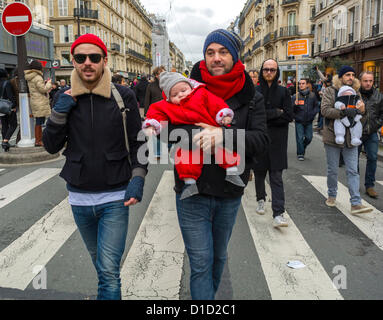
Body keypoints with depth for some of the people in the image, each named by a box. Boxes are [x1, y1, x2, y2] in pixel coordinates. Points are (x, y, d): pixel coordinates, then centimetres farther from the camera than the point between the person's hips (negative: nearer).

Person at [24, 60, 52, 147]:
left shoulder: (30, 78, 15)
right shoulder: (37, 77, -16)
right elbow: (43, 89, -16)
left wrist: (45, 83, 14)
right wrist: (49, 83, -2)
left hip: (35, 102, 10)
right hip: (40, 103, -10)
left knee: (39, 121, 15)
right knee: (39, 122, -5)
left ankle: (40, 139, 23)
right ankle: (37, 141, -2)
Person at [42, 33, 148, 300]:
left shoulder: (124, 96, -5)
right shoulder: (67, 99, 2)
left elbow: (137, 143, -1)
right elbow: (52, 146, 1)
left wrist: (137, 179, -13)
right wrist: (60, 112, -12)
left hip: (115, 198, -3)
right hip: (79, 198, 4)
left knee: (109, 270, -6)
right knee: (99, 261, 22)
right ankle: (110, 291, 45)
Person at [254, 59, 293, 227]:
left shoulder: (283, 92, 4)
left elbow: (289, 116, -5)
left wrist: (265, 116, -11)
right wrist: (276, 113, -12)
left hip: (277, 141, -1)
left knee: (276, 176, -5)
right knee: (259, 172, 13)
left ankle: (278, 214, -8)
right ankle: (261, 199, 38)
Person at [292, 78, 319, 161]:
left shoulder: (312, 95, 2)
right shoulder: (295, 96, -3)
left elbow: (316, 106, 12)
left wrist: (313, 114, -3)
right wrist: (295, 105, -22)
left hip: (309, 121, 2)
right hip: (299, 121, -2)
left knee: (309, 138, 7)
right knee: (300, 138, -1)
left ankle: (302, 148, 34)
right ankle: (300, 154, 12)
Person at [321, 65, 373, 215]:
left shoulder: (356, 93, 12)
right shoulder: (330, 91, -1)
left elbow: (362, 120, 12)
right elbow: (325, 110, -17)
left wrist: (362, 111, -11)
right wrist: (344, 112, -28)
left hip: (351, 138, 3)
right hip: (332, 136, -3)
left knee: (353, 171, -1)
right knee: (332, 170, 9)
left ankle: (356, 203, -2)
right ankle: (332, 195, 28)